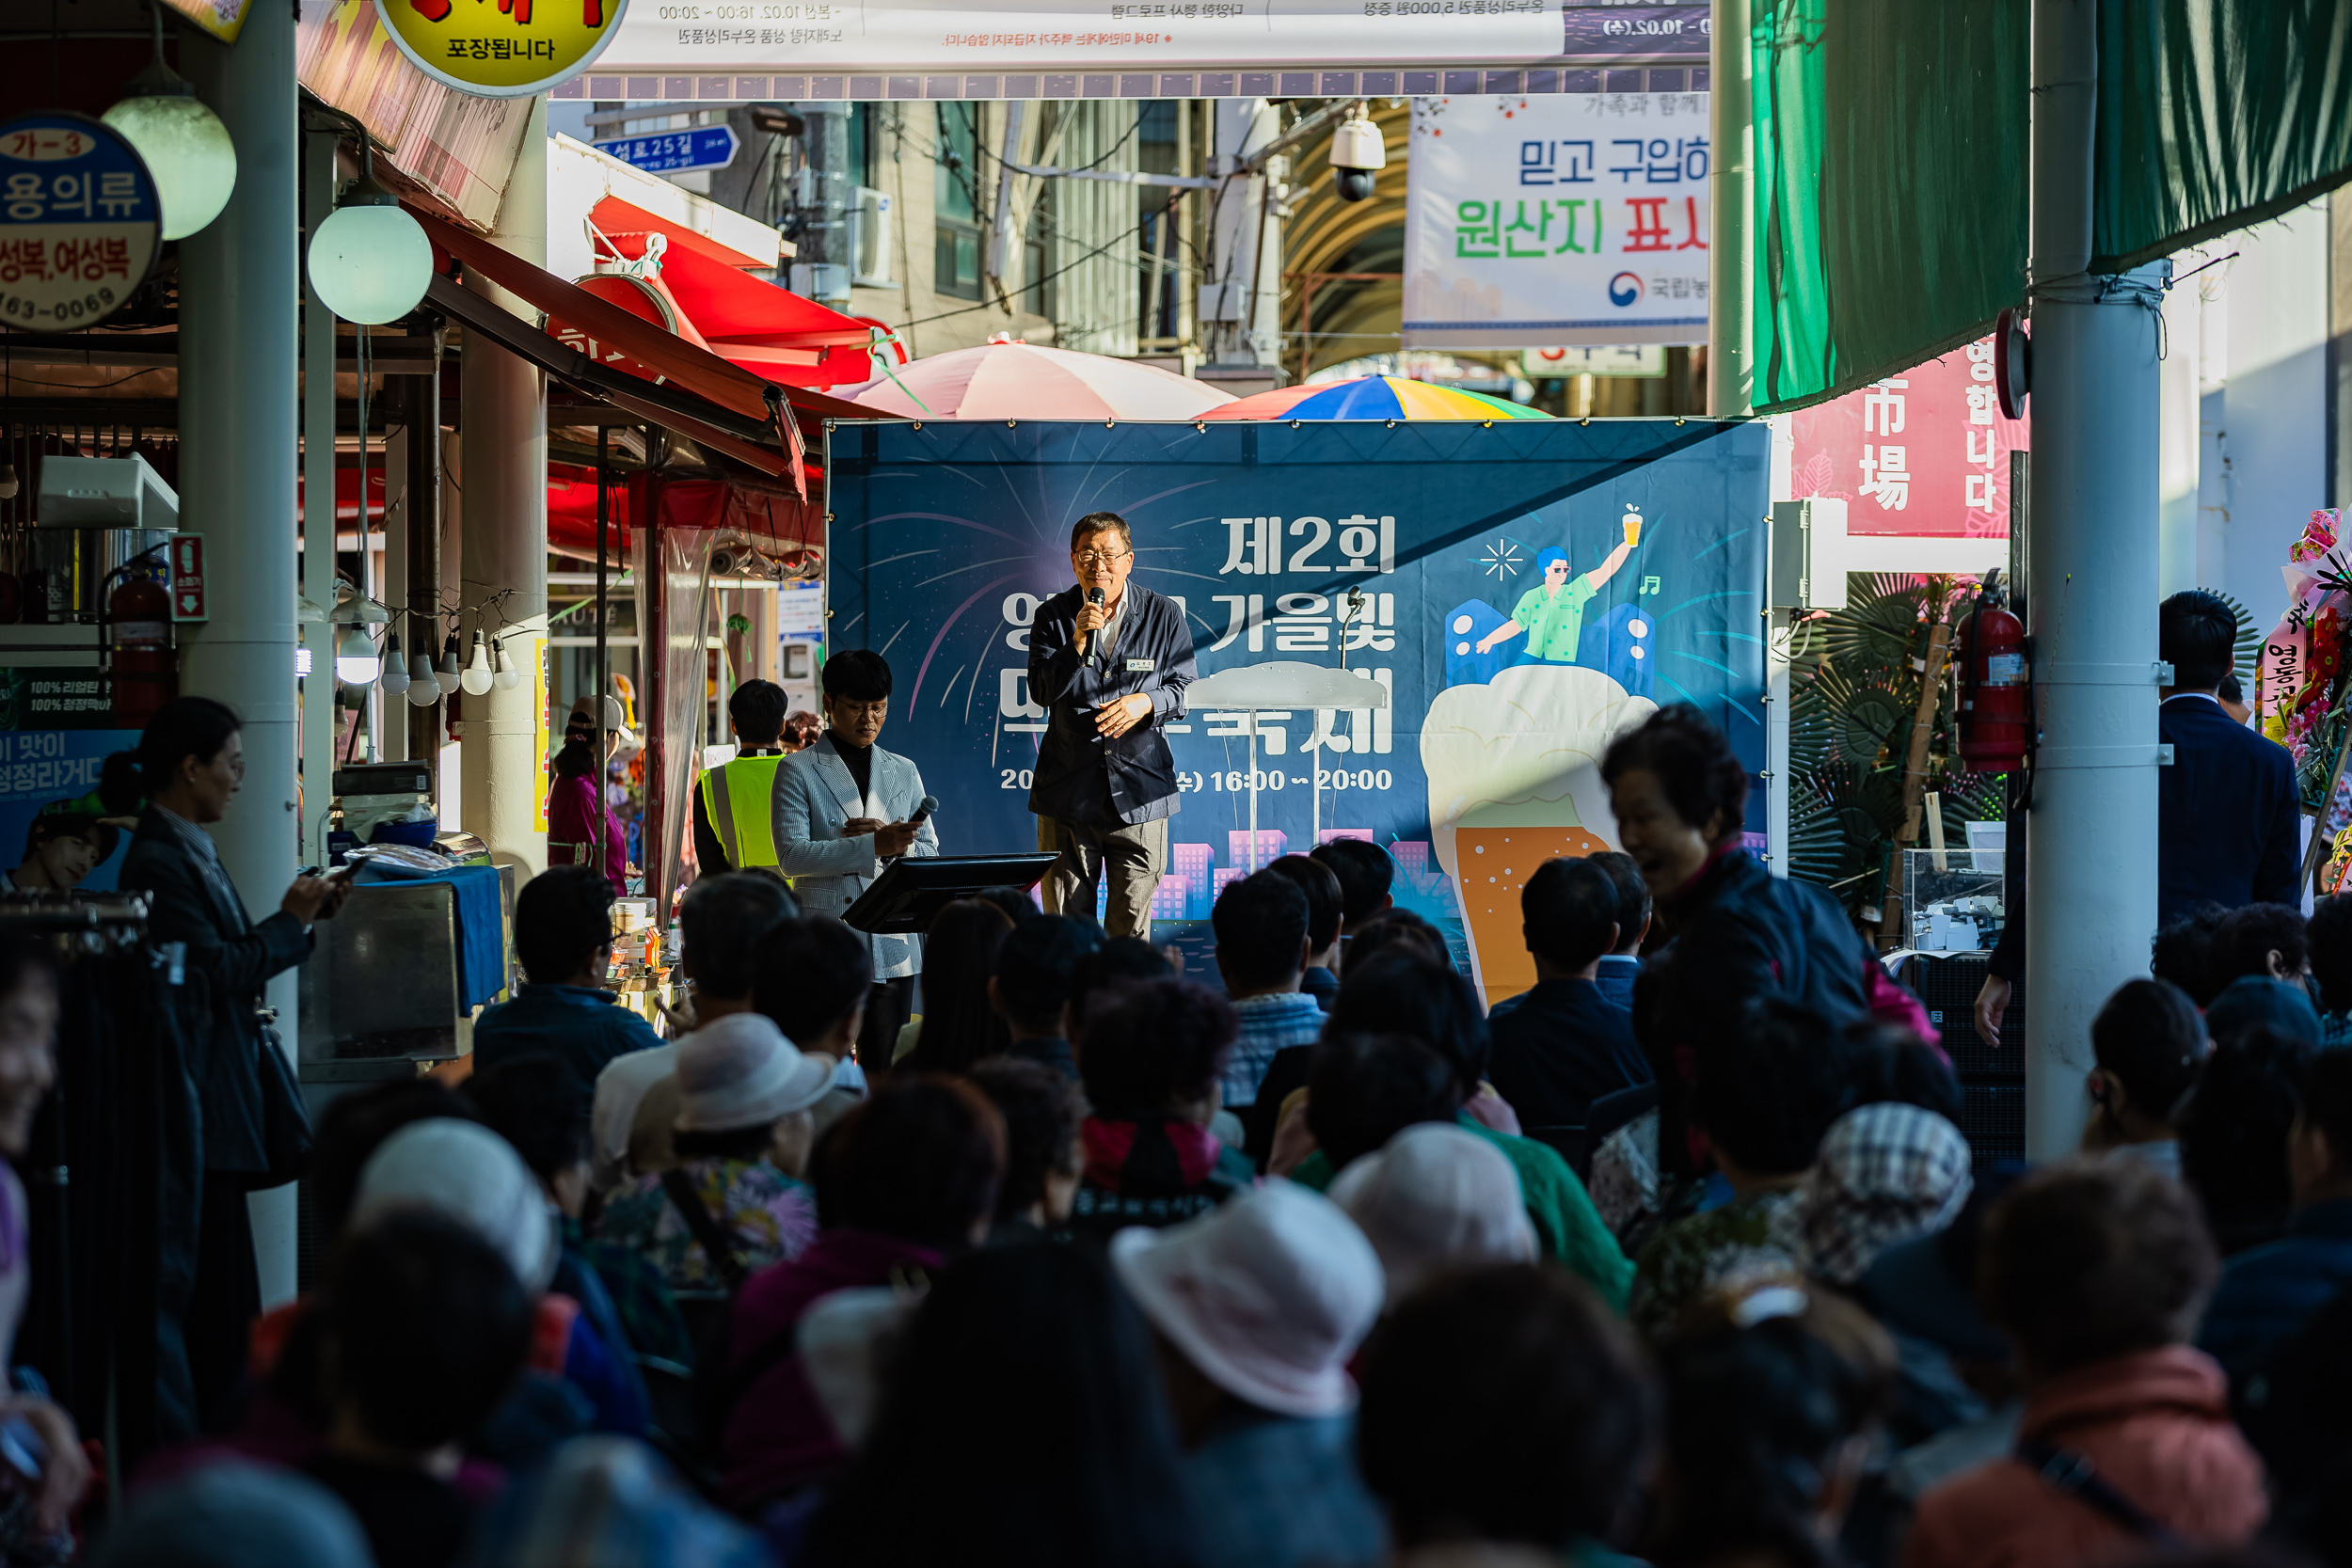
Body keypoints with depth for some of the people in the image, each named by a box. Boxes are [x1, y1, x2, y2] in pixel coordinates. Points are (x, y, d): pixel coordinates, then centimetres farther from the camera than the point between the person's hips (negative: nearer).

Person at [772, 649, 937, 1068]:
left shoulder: (904, 773, 16)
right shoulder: (798, 770, 2)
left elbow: (930, 855, 13)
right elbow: (791, 856, -10)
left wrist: (893, 841, -9)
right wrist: (874, 845, -19)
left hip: (892, 948, 4)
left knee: (885, 1074, 5)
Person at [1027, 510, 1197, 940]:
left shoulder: (1164, 615, 3)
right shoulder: (1053, 616, 2)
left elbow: (1183, 690, 4)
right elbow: (1042, 691, -7)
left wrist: (1146, 702, -16)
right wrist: (1078, 642, -21)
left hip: (1139, 791, 0)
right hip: (1068, 788, 0)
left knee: (1131, 928, 1)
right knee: (1066, 924, 3)